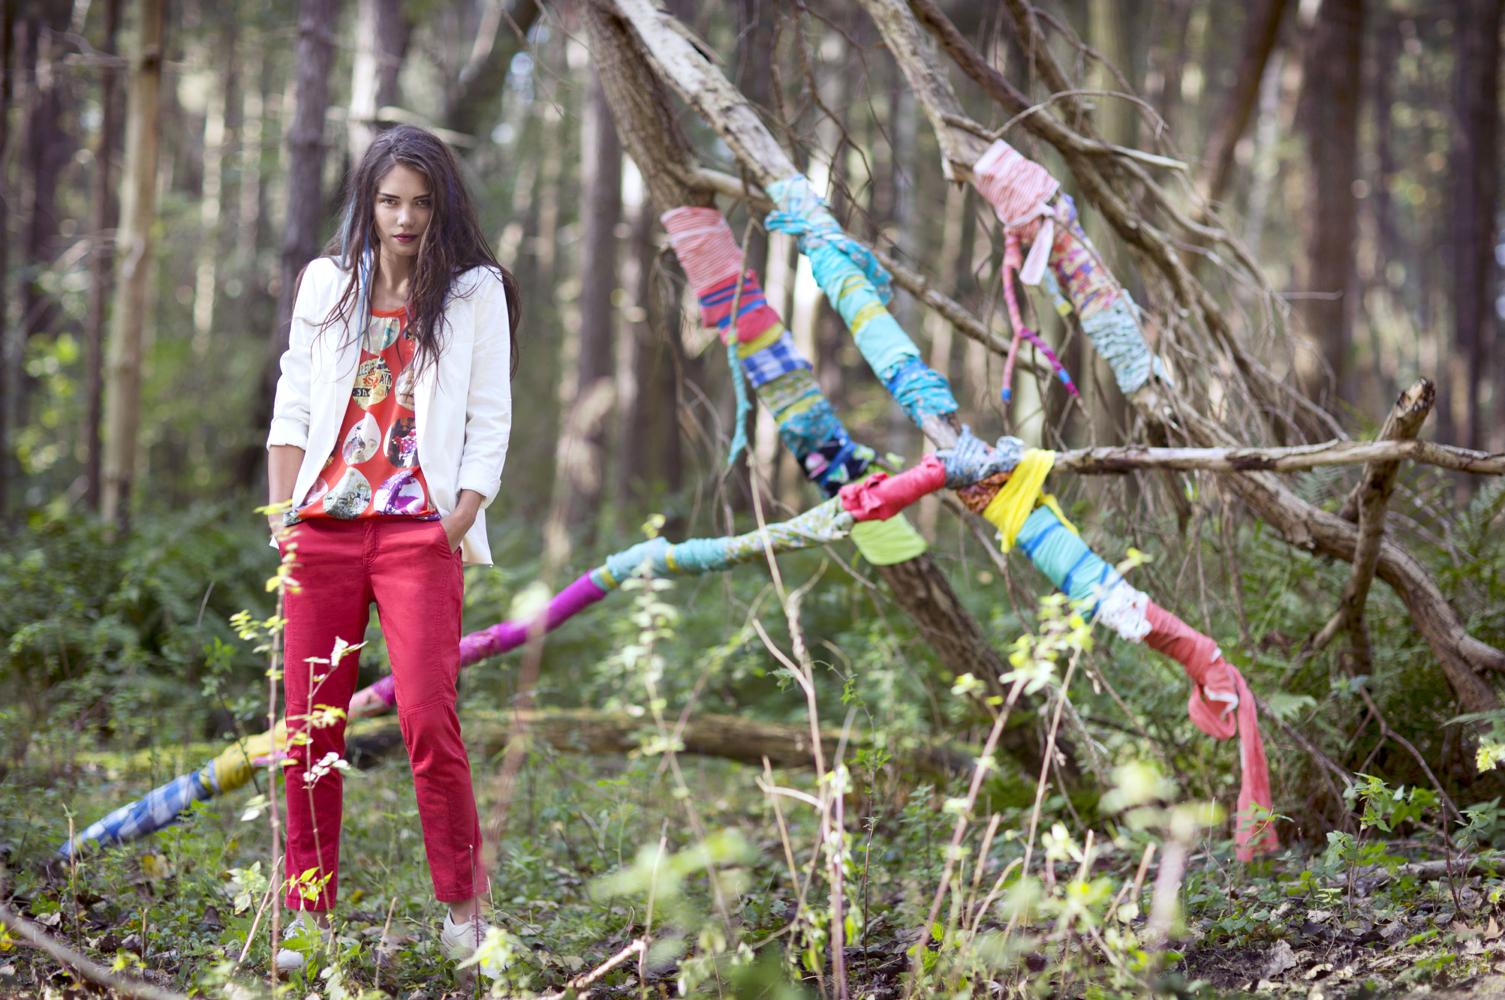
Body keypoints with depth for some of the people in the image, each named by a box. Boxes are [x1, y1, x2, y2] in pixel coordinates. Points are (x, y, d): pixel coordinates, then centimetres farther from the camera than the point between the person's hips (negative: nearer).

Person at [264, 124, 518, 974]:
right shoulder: (326, 284, 14)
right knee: (311, 722, 1)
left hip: (421, 530, -3)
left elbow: (490, 424, 2)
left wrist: (457, 527, -8)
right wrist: (282, 512, 4)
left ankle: (463, 903, 2)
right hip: (325, 525, 3)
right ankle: (309, 915, 10)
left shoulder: (475, 291, 5)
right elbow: (293, 407, 14)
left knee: (429, 719, -12)